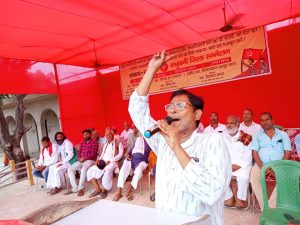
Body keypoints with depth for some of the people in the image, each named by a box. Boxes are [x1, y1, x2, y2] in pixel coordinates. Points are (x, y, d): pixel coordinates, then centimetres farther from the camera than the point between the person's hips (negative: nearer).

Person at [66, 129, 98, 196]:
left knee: (83, 169, -36)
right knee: (70, 169, -13)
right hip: (81, 160, 7)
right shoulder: (82, 143, 21)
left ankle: (81, 188, -27)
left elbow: (93, 154, -9)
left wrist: (85, 158, -18)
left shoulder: (94, 142, 1)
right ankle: (75, 188, -13)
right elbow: (79, 152, 15)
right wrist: (79, 158, -7)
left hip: (90, 160, -7)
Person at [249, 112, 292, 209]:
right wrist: (262, 167, -13)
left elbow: (287, 152, 4)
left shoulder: (283, 134, 12)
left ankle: (271, 207, -21)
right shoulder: (257, 135, 12)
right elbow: (255, 152, 3)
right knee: (253, 178, -29)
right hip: (261, 164, 0)